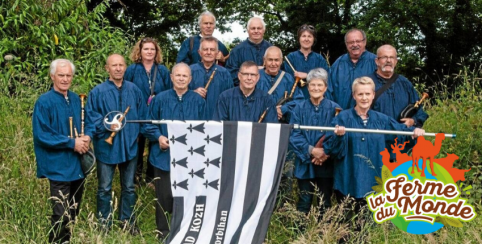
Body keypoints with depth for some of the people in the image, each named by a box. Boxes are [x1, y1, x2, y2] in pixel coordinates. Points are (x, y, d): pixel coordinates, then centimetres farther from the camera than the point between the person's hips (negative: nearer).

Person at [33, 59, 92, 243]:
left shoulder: (76, 99, 7)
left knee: (74, 212, 17)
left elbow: (87, 123, 18)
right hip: (58, 166, -6)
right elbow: (41, 135, -16)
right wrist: (71, 143, -18)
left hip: (78, 164, 7)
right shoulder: (44, 102, -12)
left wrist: (87, 136, -5)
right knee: (62, 215, -5)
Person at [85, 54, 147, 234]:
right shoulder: (98, 92, -7)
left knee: (129, 187, 14)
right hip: (106, 147, -3)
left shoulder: (134, 90, 4)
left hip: (130, 146, 3)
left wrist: (137, 132, 4)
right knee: (104, 189, 6)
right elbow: (90, 116, -8)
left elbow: (143, 115, 11)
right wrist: (106, 125, -21)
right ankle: (104, 225, 19)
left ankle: (128, 222, 28)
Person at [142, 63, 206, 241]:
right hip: (164, 155, -1)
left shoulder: (198, 100, 4)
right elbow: (150, 124, 4)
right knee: (164, 194, 4)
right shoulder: (160, 99, 2)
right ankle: (163, 231, 19)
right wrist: (159, 137, -13)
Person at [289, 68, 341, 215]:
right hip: (305, 163, 0)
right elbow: (294, 135, -4)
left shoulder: (334, 109, 1)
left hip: (326, 164, 0)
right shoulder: (300, 108, 3)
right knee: (304, 203, 3)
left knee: (325, 203, 8)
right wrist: (311, 150, -16)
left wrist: (327, 153, -18)